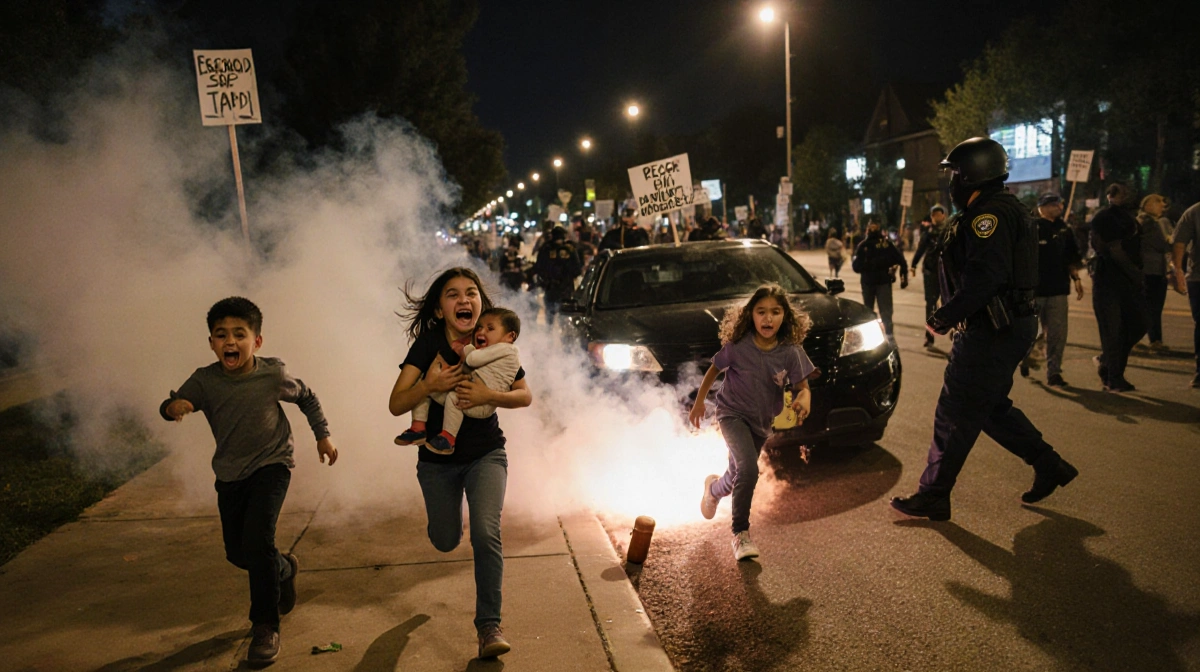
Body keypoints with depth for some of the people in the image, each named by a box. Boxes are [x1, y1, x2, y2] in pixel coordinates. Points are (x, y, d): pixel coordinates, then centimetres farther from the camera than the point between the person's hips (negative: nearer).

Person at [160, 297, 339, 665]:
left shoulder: (273, 374, -17)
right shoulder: (205, 380, -14)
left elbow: (307, 398, 0)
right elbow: (172, 407, -15)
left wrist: (323, 435, 1)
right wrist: (172, 406, -38)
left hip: (271, 465, -4)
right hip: (230, 474, 4)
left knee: (257, 540, -21)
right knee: (237, 553, 12)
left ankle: (266, 625, -4)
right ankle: (285, 569, 44)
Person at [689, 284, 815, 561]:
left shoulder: (790, 352, -16)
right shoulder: (738, 345, -19)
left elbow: (802, 386, -12)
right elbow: (714, 369, -4)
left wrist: (804, 397, -36)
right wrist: (699, 401, 4)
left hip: (762, 421, 4)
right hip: (732, 413, -4)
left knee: (740, 475, 16)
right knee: (748, 469, -24)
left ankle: (714, 488, 53)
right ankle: (741, 533, 0)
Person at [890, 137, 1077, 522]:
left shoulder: (989, 214, -17)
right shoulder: (1004, 211, 18)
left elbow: (985, 277, -27)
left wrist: (944, 317, -20)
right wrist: (953, 315, 12)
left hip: (993, 332, -11)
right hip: (1007, 327, 11)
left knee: (956, 414, -4)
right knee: (990, 407, 21)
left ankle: (932, 497, 5)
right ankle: (1049, 466, 27)